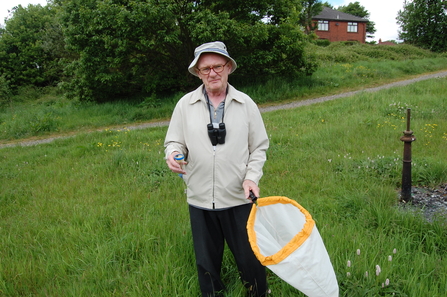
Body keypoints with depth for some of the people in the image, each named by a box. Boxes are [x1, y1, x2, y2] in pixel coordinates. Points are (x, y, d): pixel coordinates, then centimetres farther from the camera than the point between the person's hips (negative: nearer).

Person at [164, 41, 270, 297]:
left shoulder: (246, 103, -1)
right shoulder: (185, 105, 0)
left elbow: (259, 147, 3)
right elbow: (174, 142, 6)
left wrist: (252, 177, -11)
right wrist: (173, 154, -17)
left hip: (239, 198, -1)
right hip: (200, 199, 1)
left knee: (250, 258, 11)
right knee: (207, 262, 17)